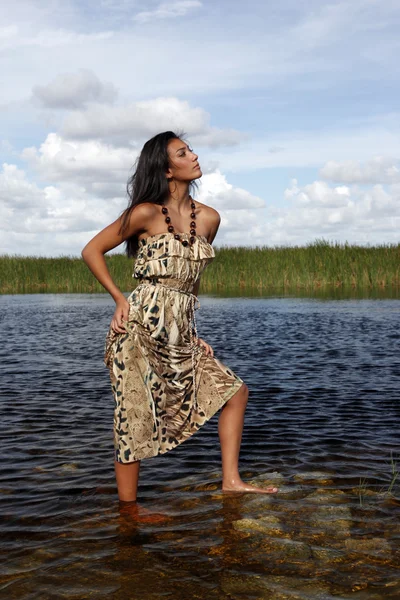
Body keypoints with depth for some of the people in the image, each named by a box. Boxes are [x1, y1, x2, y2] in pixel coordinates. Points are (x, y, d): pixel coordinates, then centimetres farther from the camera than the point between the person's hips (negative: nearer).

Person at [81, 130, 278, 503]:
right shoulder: (146, 213, -7)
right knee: (135, 420, 0)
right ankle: (127, 509, 13)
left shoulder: (208, 218, 9)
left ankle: (231, 480, 15)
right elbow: (91, 251, 1)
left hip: (179, 333, 7)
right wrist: (119, 298, -3)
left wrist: (191, 332, 16)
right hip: (142, 326, -7)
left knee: (234, 390, 8)